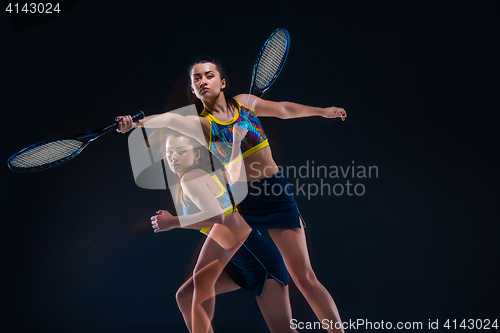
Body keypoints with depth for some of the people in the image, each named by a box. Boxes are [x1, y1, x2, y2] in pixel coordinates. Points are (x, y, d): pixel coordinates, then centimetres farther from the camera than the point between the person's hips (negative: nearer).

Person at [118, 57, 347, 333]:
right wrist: (134, 123, -45)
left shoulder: (245, 103, 3)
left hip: (276, 193, 0)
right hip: (239, 202, 0)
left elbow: (284, 109, 19)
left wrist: (323, 111, 28)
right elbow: (168, 119, -26)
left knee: (304, 278, -3)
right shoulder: (201, 123, -5)